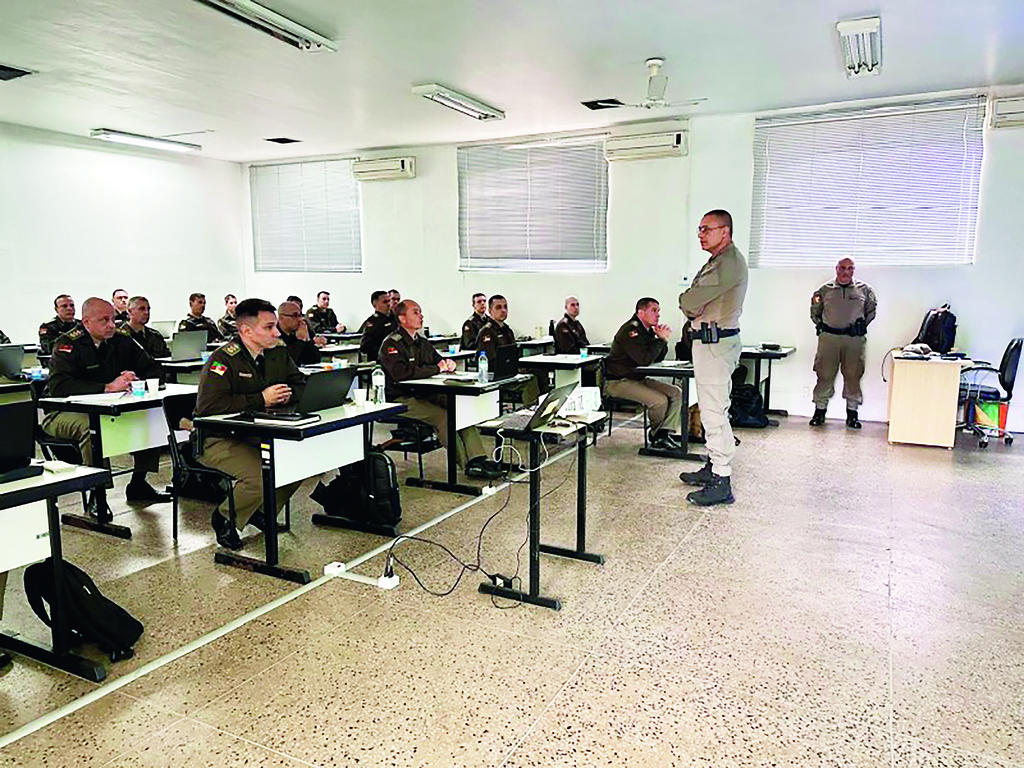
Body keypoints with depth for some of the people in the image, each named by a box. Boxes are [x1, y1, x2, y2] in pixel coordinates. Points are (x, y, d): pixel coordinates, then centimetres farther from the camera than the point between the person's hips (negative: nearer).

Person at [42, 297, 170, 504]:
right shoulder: (69, 345, -12)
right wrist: (107, 387, -34)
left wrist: (135, 380, -18)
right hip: (64, 412, -6)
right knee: (91, 427, -38)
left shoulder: (121, 342, 4)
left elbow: (154, 370, 6)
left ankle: (138, 483, -3)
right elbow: (58, 386, -27)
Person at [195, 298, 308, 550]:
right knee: (259, 477, -29)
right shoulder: (224, 359, -17)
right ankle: (224, 518, 4)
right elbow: (208, 405, -27)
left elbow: (301, 384, 16)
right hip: (220, 439, -7)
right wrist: (261, 400, -25)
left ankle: (261, 511, 11)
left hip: (260, 434, 7)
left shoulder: (278, 353, 5)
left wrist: (287, 395, -8)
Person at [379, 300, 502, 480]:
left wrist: (448, 364, 1)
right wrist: (437, 369, -16)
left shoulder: (422, 342, 18)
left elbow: (438, 361, 28)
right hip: (402, 400, -8)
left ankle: (477, 458, -20)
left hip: (426, 394, 8)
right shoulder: (391, 344, -8)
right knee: (442, 416, -29)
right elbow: (402, 373, -24)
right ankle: (467, 464, -22)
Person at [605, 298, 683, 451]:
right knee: (660, 400, -25)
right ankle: (655, 434, 3)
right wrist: (661, 339, -16)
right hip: (619, 381, -10)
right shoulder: (630, 330, -18)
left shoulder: (647, 330, 13)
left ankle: (664, 434, -7)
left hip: (638, 378, 10)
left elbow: (658, 358, 14)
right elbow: (645, 359, -27)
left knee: (676, 393, -3)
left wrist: (663, 339, -3)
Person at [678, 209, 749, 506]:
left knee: (714, 412, -10)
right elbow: (694, 303, 19)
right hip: (709, 341, 11)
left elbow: (690, 302, -20)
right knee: (712, 409, 17)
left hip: (716, 343, -11)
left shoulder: (729, 262, -16)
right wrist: (697, 312, -1)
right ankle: (713, 467, 28)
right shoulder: (718, 261, 20)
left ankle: (721, 482, -6)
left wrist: (686, 300, 0)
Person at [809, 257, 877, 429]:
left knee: (853, 375, 2)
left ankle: (852, 413, 11)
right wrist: (820, 325, 9)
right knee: (825, 375, 0)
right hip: (829, 337, 0)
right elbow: (815, 312, 20)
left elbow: (871, 310, 20)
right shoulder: (825, 290, 9)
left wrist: (861, 325, 9)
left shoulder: (864, 290, 10)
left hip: (855, 339, 0)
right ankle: (819, 410, 9)